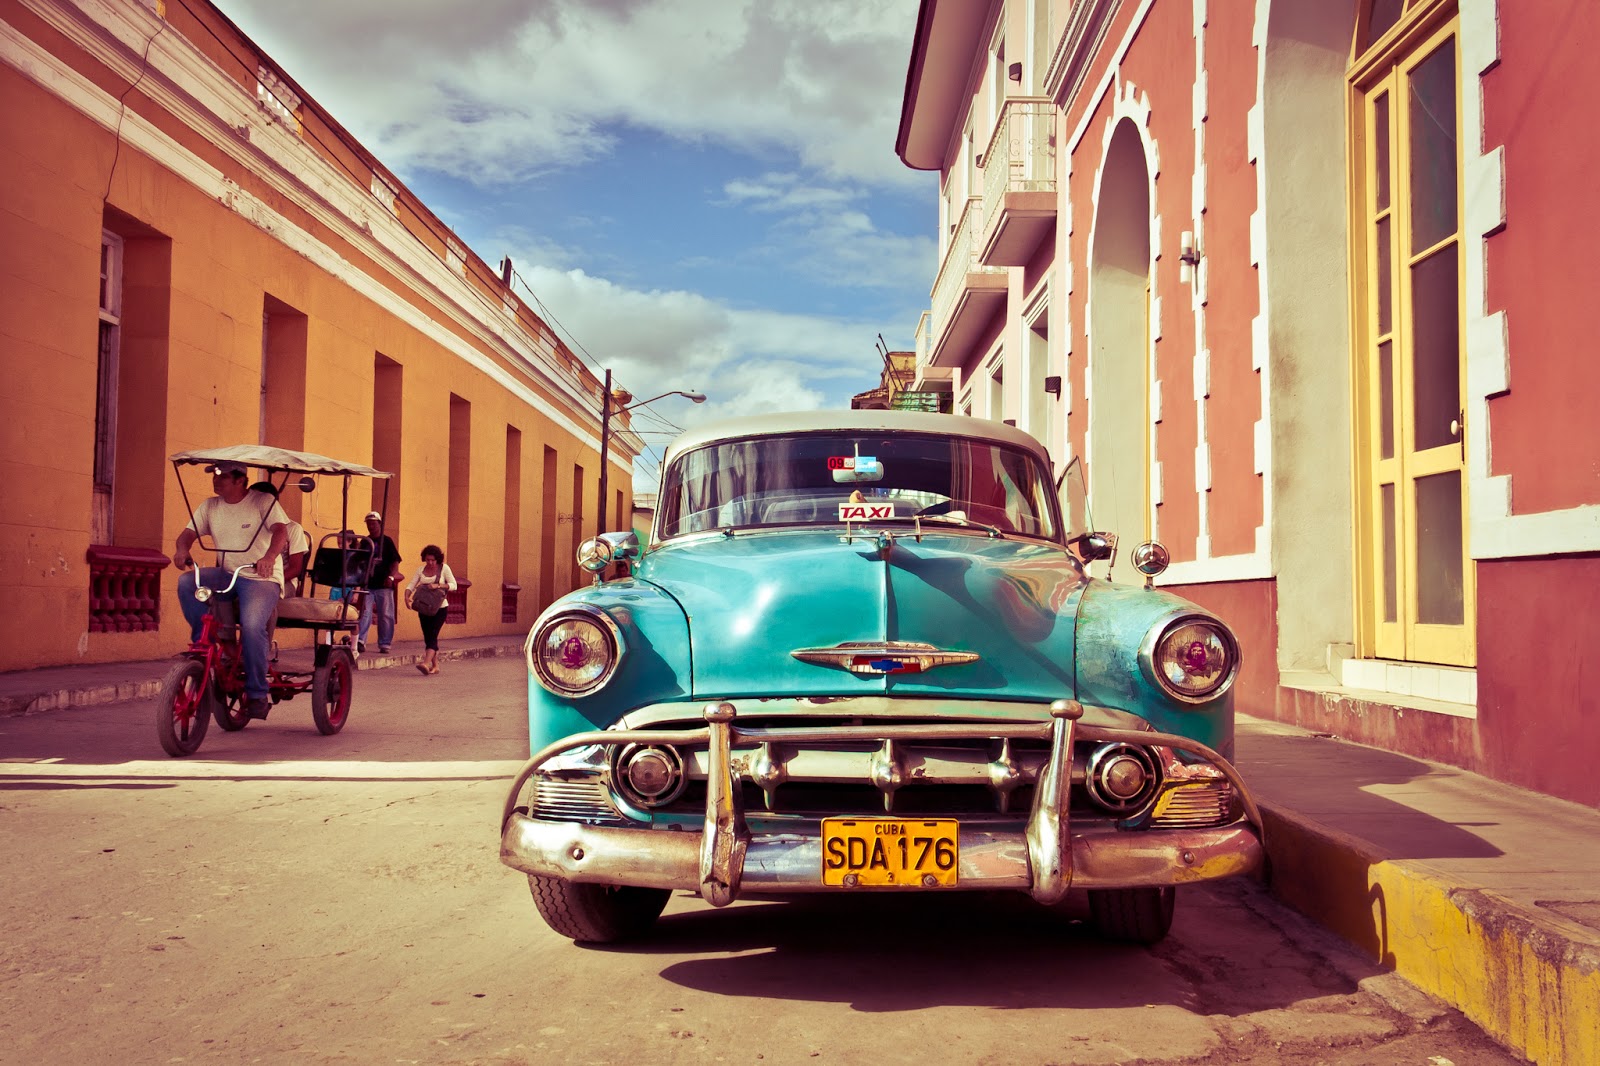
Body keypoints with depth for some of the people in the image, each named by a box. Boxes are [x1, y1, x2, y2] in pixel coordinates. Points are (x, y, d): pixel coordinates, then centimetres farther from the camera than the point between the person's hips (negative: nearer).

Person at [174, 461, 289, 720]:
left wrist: (269, 557, -39)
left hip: (261, 578, -5)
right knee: (187, 582, -24)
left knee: (252, 625, -29)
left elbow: (280, 530, -19)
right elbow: (188, 532, 4)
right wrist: (182, 549, -21)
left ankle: (258, 693, -14)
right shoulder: (210, 507, 11)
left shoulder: (264, 502, -5)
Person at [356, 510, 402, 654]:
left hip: (383, 584, -2)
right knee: (364, 613, -6)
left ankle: (385, 644, 8)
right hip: (367, 584, 3)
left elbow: (395, 561, -3)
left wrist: (391, 577, -16)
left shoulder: (386, 541, 1)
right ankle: (360, 641, -9)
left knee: (386, 615, 2)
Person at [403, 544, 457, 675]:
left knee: (432, 635, -16)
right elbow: (411, 585, 1)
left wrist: (438, 585, -23)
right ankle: (435, 666, 15)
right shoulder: (421, 570, 6)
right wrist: (407, 597, -19)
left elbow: (453, 585, -9)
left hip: (439, 608, -4)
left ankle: (426, 663, -30)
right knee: (427, 637, 5)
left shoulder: (444, 568, -3)